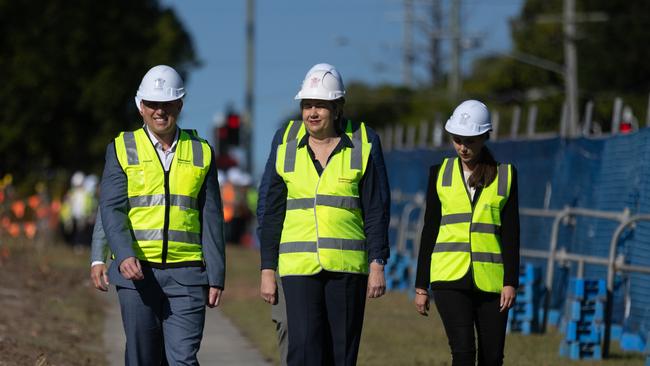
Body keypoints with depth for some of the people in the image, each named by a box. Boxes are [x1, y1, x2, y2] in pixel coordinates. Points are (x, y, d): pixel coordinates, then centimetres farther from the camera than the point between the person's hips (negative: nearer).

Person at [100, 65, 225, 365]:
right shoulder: (122, 149, 5)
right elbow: (111, 209, -4)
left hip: (186, 274, 0)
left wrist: (217, 277, 3)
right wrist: (124, 256, -22)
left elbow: (211, 220, 9)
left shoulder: (200, 153, 10)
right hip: (137, 272, 0)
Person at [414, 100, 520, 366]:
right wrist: (421, 286, 7)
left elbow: (510, 233, 3)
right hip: (450, 277, -1)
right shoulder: (440, 172, 8)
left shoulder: (504, 175, 6)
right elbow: (430, 230, 10)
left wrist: (511, 282, -7)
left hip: (490, 280, 1)